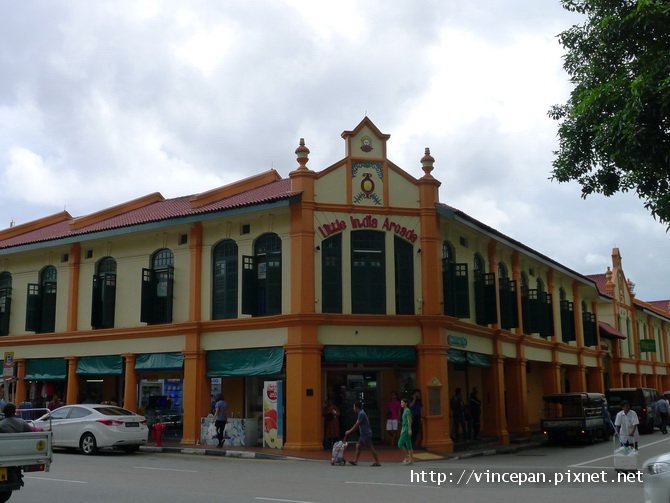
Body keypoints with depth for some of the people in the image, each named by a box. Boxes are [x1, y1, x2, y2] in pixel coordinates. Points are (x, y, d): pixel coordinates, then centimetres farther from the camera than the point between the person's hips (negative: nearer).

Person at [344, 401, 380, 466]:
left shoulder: (361, 414, -16)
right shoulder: (360, 413, 14)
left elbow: (357, 425, -17)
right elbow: (356, 425, 20)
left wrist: (349, 431, -9)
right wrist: (349, 431, 19)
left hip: (366, 434, -10)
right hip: (363, 434, 10)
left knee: (371, 447, -6)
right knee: (358, 446, 9)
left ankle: (377, 462, -3)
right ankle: (355, 461, 11)